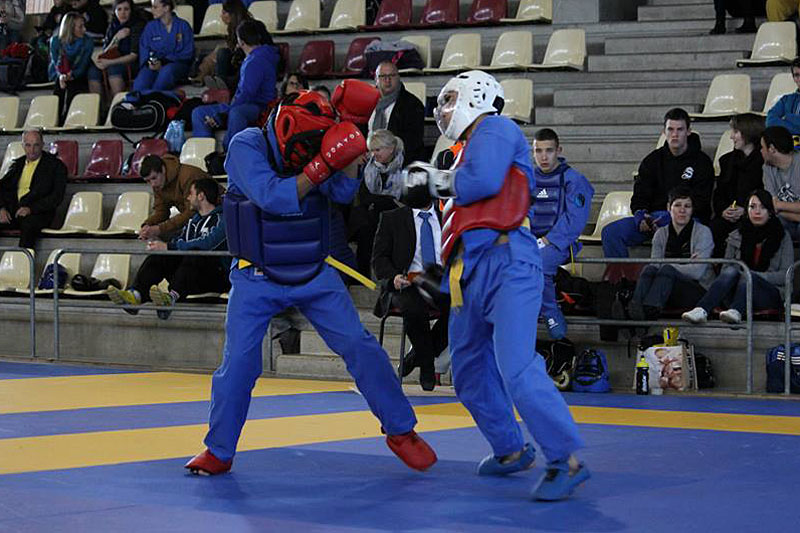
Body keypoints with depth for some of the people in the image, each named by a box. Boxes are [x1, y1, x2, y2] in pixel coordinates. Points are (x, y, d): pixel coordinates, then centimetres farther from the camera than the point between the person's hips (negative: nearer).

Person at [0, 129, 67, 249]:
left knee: (28, 223, -39)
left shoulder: (56, 165, 6)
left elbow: (57, 197, -3)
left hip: (38, 212, -5)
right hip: (13, 210, 5)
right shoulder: (17, 164, 22)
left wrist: (31, 209, -16)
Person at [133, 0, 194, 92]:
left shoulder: (183, 26, 5)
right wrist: (149, 63, -15)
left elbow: (187, 54, -2)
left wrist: (163, 63, -14)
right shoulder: (150, 26, 14)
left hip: (177, 64, -2)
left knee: (167, 71, -39)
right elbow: (144, 52, 10)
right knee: (139, 84, -32)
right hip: (154, 65, 2)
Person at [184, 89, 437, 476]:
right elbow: (275, 198, -28)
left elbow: (343, 191, -14)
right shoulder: (247, 147, -14)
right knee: (238, 363, -7)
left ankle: (400, 432, 9)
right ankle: (218, 451, 12)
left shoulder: (309, 151, -1)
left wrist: (350, 146, -23)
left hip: (314, 274, 3)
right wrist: (322, 165, -32)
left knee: (360, 347, -3)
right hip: (257, 279, -3)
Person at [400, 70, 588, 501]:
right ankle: (511, 451, 30)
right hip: (471, 271, 10)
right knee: (470, 373, 15)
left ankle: (566, 461, -15)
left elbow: (482, 180, -16)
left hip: (507, 263, -10)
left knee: (515, 368, -21)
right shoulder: (469, 149, 27)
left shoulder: (495, 128, 0)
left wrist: (437, 181, 1)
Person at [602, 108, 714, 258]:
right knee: (610, 232, -17)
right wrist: (641, 217, -15)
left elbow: (700, 204, -6)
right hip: (652, 218, 4)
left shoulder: (702, 162, 2)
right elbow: (639, 197, 11)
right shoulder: (653, 160, 14)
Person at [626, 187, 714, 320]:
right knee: (650, 269, -27)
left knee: (667, 270, -33)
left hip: (698, 292, -4)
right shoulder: (661, 233, 14)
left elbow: (697, 272, -9)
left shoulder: (703, 232, 1)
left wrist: (667, 266, -8)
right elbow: (655, 264, 2)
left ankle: (649, 309, -60)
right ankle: (634, 306, -56)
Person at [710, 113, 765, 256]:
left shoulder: (765, 161, -1)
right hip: (728, 217, 5)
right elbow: (718, 193, 20)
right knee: (713, 228, -25)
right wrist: (723, 211, -1)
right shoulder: (727, 160, 21)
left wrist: (746, 211, -15)